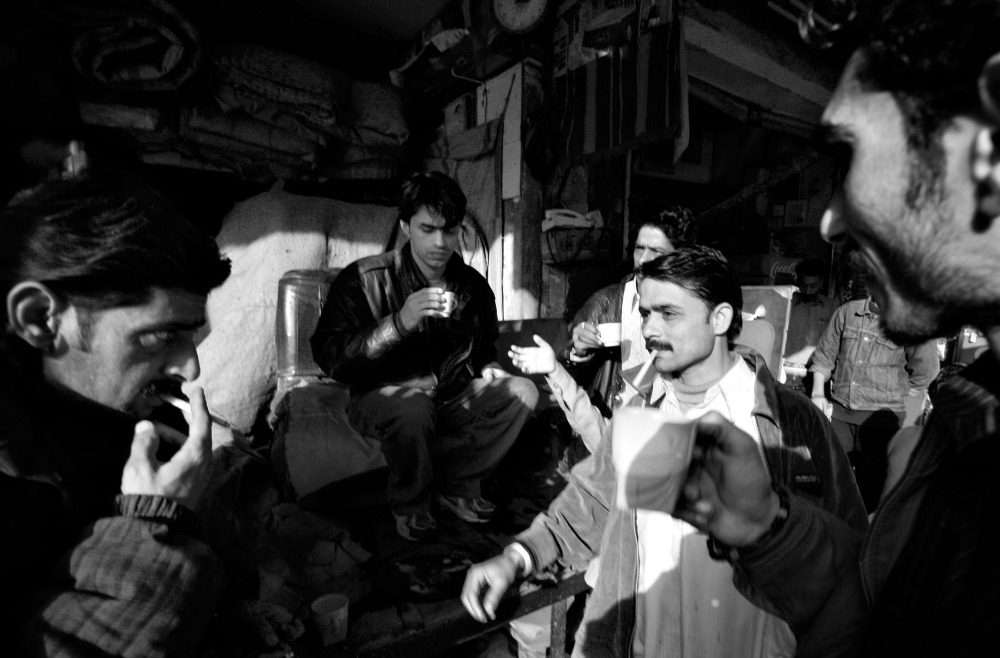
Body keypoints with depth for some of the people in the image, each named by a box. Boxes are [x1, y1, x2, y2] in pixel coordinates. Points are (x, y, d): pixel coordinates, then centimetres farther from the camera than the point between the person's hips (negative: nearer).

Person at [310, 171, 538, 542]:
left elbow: (485, 348, 20)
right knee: (412, 407, -37)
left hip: (453, 398, 5)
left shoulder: (473, 285, 2)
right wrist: (399, 323, -31)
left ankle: (457, 486, -1)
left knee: (521, 392, -14)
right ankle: (409, 504, -6)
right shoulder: (364, 280, -13)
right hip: (384, 397, -4)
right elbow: (329, 357, -21)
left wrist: (488, 370, -4)